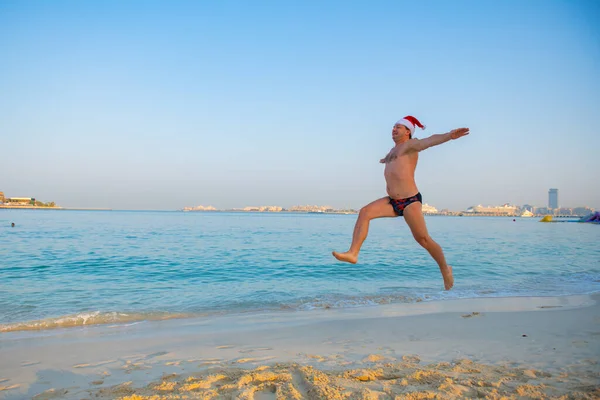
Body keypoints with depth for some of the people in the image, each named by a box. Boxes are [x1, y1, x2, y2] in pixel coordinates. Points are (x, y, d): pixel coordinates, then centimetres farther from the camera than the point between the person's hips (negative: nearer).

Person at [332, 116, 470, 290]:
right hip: (392, 202, 7)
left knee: (422, 238, -6)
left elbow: (430, 140, -25)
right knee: (364, 212, -13)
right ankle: (353, 253, -19)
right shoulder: (394, 150, 21)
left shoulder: (410, 144, -3)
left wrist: (449, 136, -44)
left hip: (410, 201, -7)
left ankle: (445, 269, 16)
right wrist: (385, 160, 71)